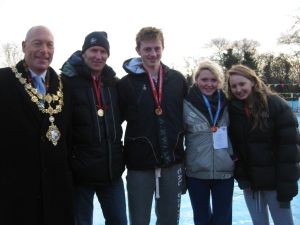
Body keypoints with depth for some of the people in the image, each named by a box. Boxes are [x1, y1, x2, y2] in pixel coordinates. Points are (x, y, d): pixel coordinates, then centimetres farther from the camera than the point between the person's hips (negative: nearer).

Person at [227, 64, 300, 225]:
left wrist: (286, 186, -17)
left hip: (274, 181, -4)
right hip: (249, 180, 4)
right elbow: (233, 146, 1)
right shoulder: (232, 110, 1)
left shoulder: (277, 105, -11)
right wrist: (241, 176, -8)